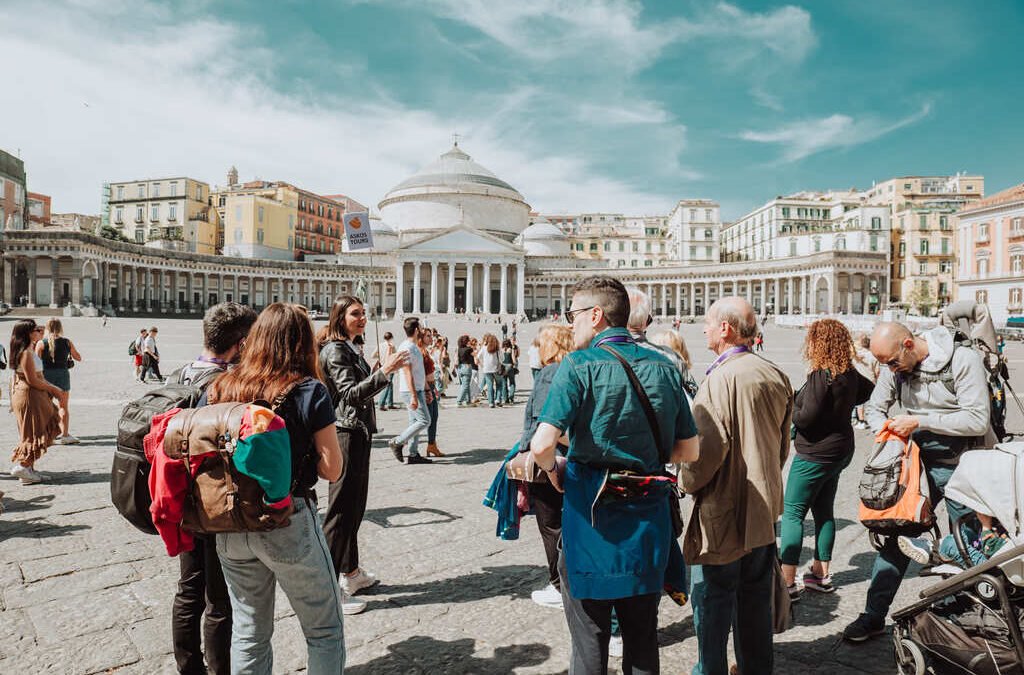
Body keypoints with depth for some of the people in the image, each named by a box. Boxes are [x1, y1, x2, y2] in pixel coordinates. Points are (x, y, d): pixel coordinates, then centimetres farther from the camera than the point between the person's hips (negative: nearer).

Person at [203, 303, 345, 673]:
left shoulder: (218, 388, -1)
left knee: (248, 633, 22)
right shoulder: (310, 392, -12)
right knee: (325, 631, 13)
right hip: (288, 522, -5)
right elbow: (332, 469, -10)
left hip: (230, 527, 5)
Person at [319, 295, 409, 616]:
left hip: (358, 433, 10)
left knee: (355, 506, 16)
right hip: (345, 436, -10)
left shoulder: (351, 349, 16)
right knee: (341, 509, -6)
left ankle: (350, 572, 29)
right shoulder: (334, 350, -13)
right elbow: (351, 393, -24)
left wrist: (385, 368, 15)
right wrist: (385, 371, -32)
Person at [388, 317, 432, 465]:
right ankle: (397, 442, -3)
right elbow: (407, 373, -21)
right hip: (411, 391, -10)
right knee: (424, 420, -10)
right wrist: (413, 396, -25)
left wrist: (426, 390, 22)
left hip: (417, 390, 10)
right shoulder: (407, 347, -16)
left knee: (415, 422, 10)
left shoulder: (414, 347, 15)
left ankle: (414, 454, 15)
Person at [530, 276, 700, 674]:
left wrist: (553, 470, -3)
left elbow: (542, 445, -23)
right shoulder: (664, 368, 3)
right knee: (643, 638, 21)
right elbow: (689, 451, 6)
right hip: (649, 518, 5)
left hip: (592, 514, -5)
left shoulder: (579, 365, -13)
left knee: (590, 641, 13)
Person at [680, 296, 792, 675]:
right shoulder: (777, 377, 4)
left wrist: (687, 483, -7)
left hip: (724, 509, -8)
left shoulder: (721, 378, -20)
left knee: (713, 598, 6)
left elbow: (708, 445, -25)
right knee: (756, 596, 19)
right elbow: (783, 443, 13)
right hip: (765, 507, 8)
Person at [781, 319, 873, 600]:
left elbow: (806, 418, -23)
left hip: (815, 454, -9)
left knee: (792, 513, -5)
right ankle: (821, 574, 27)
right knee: (824, 511, 17)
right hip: (841, 450, 9)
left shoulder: (820, 376, -22)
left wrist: (790, 410, -4)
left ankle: (787, 582, -6)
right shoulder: (849, 373, 4)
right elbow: (870, 390, 25)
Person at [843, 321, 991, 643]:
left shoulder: (964, 360, -16)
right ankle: (874, 615, 10)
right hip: (920, 463, 4)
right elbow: (874, 407, 11)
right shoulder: (894, 367, -2)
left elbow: (978, 420, -20)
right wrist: (887, 430, -9)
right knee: (897, 537, 3)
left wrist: (919, 422, -22)